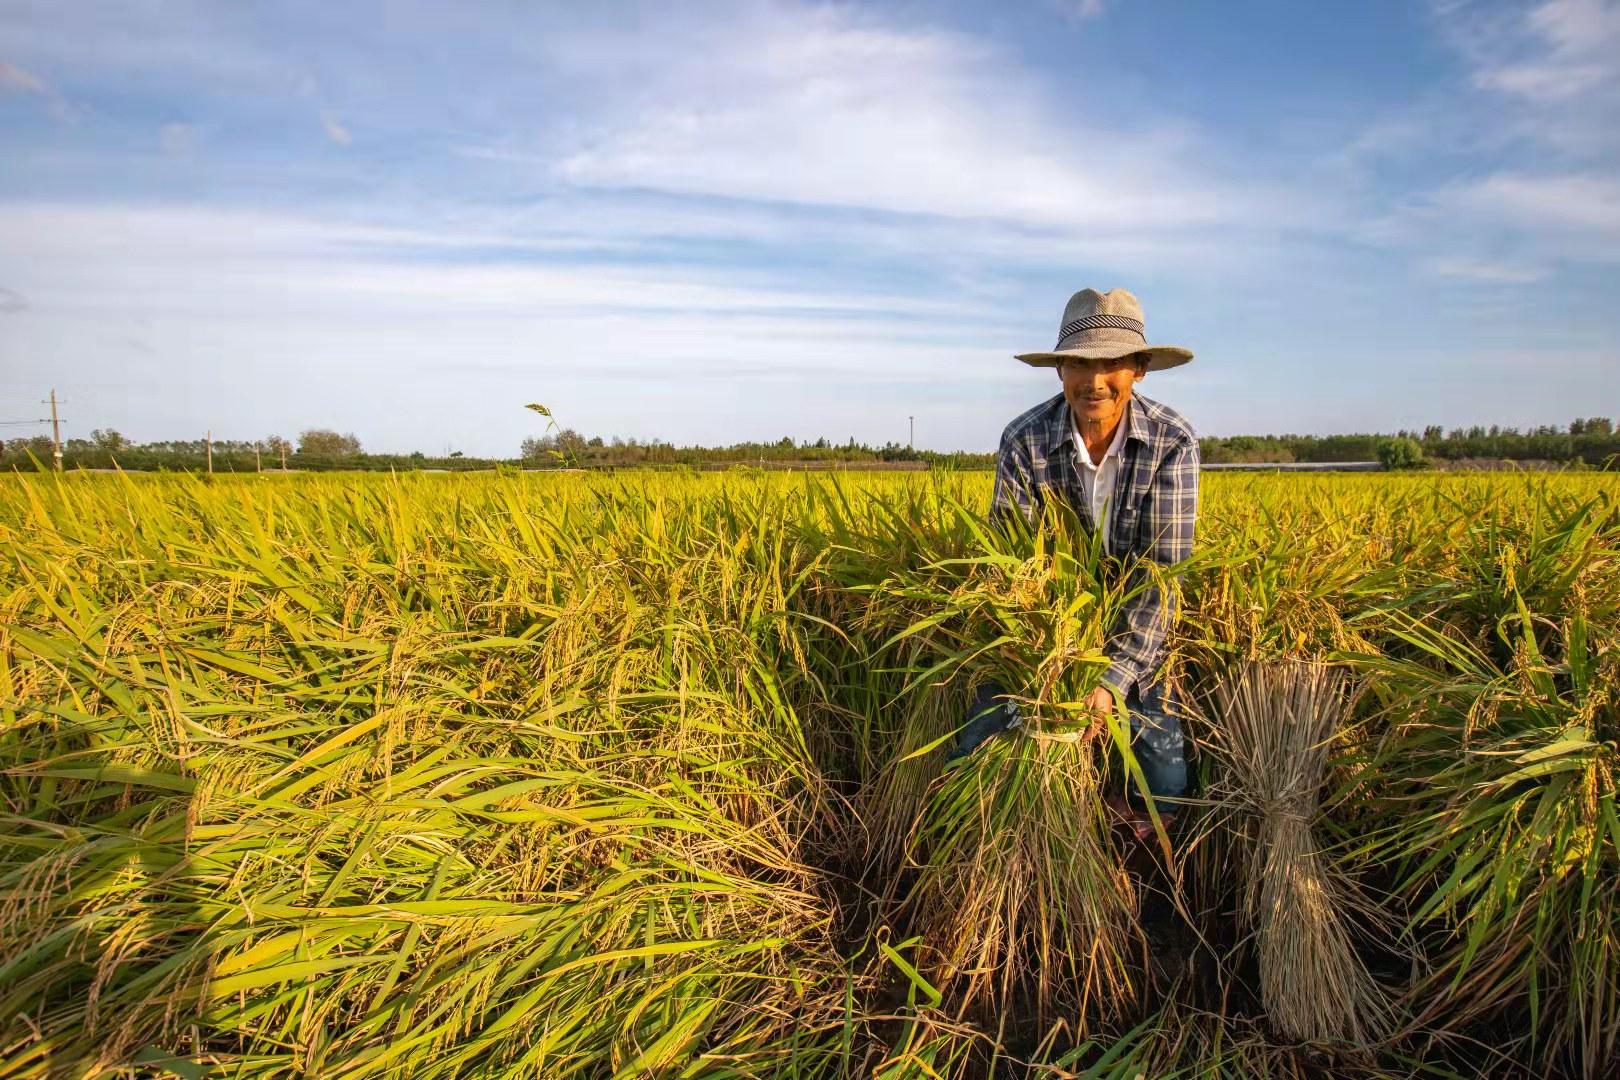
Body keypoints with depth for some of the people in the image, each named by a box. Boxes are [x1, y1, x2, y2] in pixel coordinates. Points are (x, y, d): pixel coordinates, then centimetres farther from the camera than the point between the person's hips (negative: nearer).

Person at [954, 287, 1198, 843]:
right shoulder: (1025, 440, -18)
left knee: (1165, 791, -4)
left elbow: (1164, 572, -21)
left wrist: (1114, 679, -31)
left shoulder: (1173, 441, -19)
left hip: (1134, 635, 0)